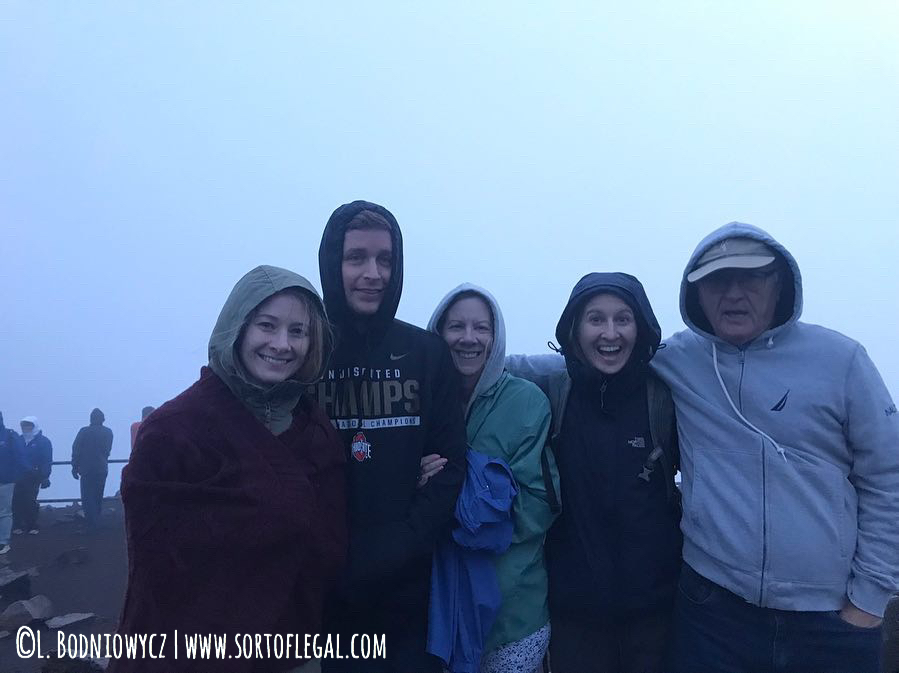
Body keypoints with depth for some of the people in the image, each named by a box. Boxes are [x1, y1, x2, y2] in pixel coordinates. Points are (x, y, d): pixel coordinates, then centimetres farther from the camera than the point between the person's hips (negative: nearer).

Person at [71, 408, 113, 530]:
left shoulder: (84, 431, -9)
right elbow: (108, 451, 7)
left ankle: (91, 523, 0)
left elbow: (76, 450, -8)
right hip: (102, 469, 3)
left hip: (87, 470, -3)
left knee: (87, 497, 3)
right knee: (98, 497, 15)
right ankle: (96, 521, 24)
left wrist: (75, 467, -1)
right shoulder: (108, 432, 0)